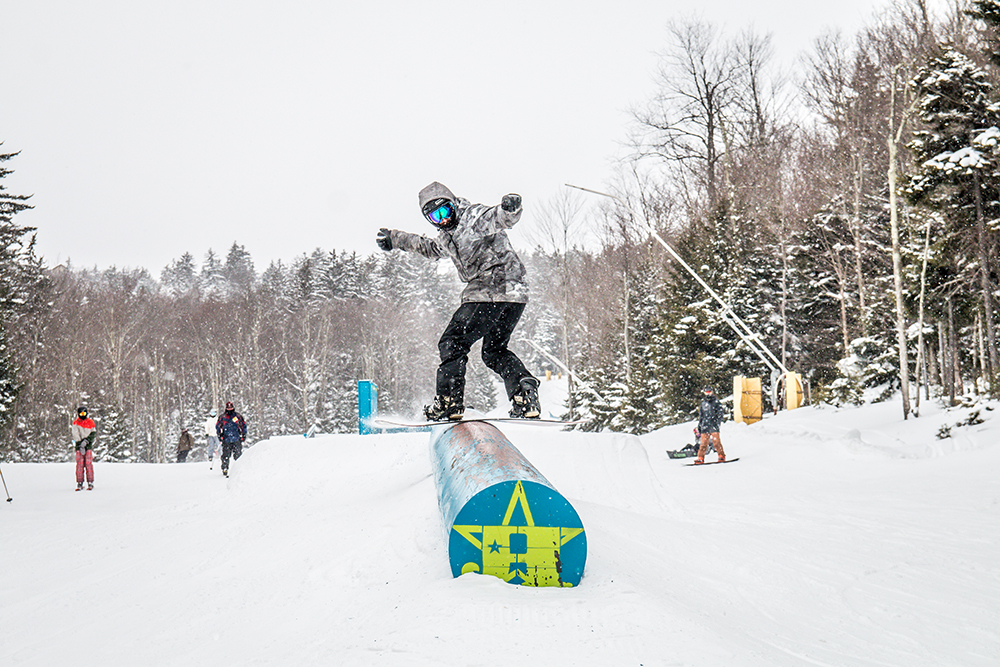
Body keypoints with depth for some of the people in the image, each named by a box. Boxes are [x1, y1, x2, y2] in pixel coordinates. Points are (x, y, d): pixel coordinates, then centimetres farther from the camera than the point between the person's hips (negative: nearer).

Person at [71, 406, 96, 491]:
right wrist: (81, 443, -12)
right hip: (79, 445, 1)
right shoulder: (75, 423, 9)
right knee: (79, 464, -5)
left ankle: (90, 483, -6)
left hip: (88, 445, -1)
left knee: (88, 464, -7)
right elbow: (73, 435, 1)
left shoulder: (90, 422, 8)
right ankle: (79, 484, -1)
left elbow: (93, 434, 3)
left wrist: (86, 440, -12)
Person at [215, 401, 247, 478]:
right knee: (226, 455, -2)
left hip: (237, 440, 0)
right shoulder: (222, 417, 7)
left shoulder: (238, 416, 5)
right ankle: (225, 470, 7)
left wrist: (244, 435, 7)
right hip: (226, 440, 1)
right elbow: (218, 426, 17)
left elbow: (244, 425, 13)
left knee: (238, 455, -3)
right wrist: (219, 435, 7)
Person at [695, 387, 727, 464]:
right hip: (705, 426, 4)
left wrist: (718, 421, -13)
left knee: (716, 442, -11)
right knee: (703, 443, 0)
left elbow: (721, 412, 0)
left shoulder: (716, 402, 6)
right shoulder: (703, 403, 19)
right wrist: (699, 425, 22)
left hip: (714, 425, -4)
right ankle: (700, 458, 3)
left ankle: (721, 456, -4)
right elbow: (700, 415, 26)